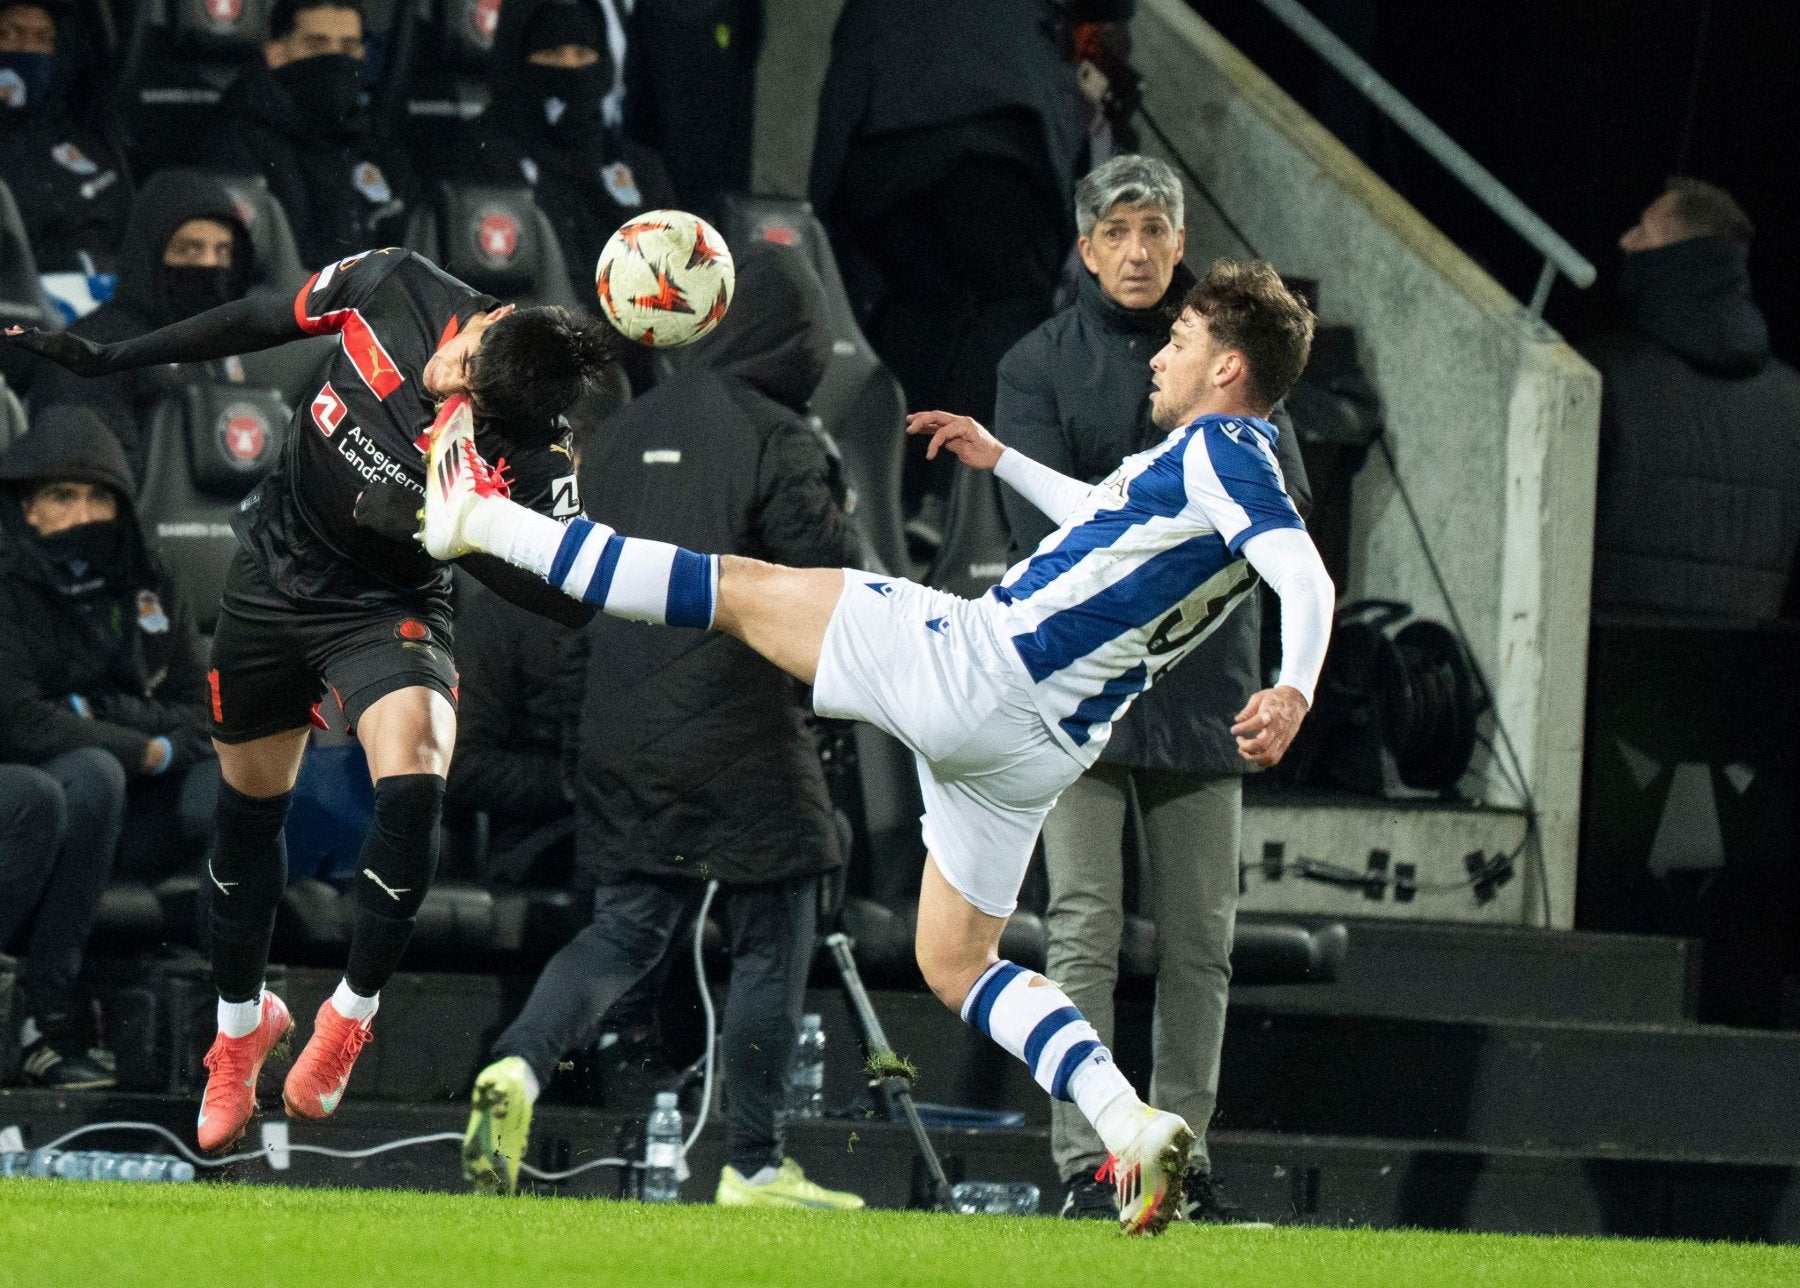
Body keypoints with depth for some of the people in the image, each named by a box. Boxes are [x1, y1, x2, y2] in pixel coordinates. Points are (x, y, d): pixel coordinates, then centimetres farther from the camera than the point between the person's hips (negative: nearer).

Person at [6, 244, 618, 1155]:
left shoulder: (531, 463, -29)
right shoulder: (397, 289, -21)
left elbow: (570, 597, -32)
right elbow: (270, 321, -3)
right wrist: (110, 360, 5)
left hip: (386, 604, -4)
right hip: (271, 570, 4)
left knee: (412, 787, -29)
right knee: (248, 810, 16)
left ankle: (351, 1014, -7)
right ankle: (241, 1023, 40)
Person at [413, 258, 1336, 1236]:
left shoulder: (1218, 449, -9)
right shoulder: (1233, 465, 18)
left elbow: (1308, 579, -25)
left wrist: (1294, 691, -43)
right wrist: (1000, 460, 44)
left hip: (973, 660, -9)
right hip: (1041, 746, 9)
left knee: (739, 588, 5)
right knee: (957, 968, 14)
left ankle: (484, 521, 15)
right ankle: (1133, 1128, -5)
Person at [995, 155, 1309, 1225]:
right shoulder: (1042, 364, 4)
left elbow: (1282, 494, -3)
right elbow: (1048, 525, -8)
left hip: (1203, 682, 3)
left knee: (1201, 940, 4)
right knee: (1085, 933, -8)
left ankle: (1182, 1152, 11)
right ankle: (1086, 1165, -10)